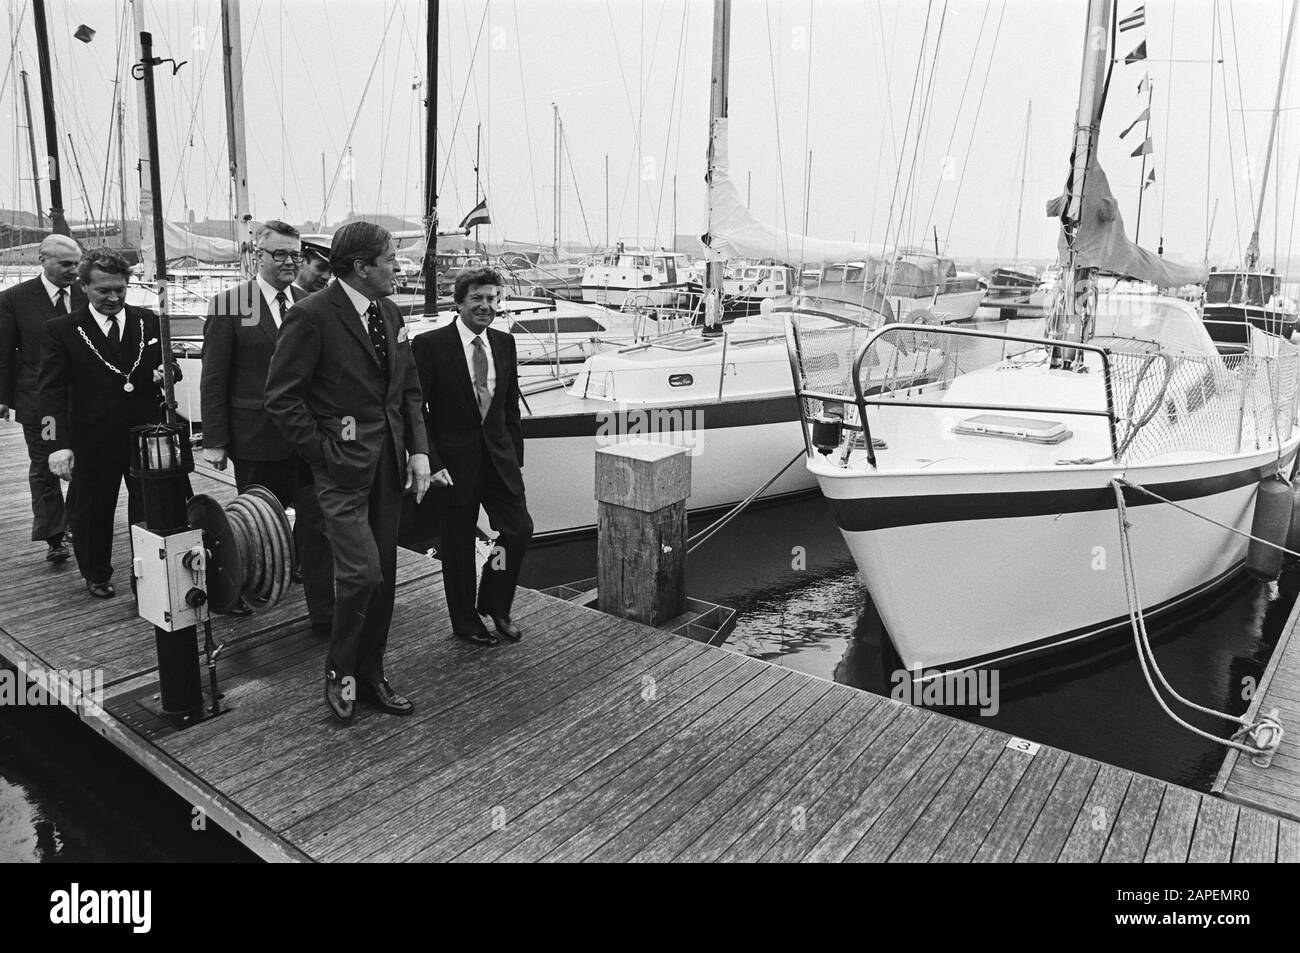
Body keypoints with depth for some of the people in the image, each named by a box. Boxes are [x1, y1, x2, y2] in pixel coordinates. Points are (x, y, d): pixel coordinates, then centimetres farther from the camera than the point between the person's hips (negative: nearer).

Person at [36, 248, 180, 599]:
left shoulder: (148, 321, 4)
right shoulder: (61, 330, -5)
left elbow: (168, 366, 16)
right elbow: (51, 391, -9)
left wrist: (167, 373, -11)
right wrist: (59, 444, -20)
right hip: (93, 442, -1)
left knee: (150, 511, 5)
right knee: (92, 513, 14)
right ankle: (96, 576, 34)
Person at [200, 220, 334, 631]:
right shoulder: (229, 305, -4)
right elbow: (213, 379, -5)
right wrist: (214, 441, -7)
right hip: (257, 439, -2)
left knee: (316, 523, 1)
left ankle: (323, 613, 10)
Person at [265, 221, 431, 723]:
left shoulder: (389, 314, 11)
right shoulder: (311, 315, -11)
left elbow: (409, 389, 16)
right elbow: (282, 397, -10)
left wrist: (418, 450, 6)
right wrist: (323, 452, -12)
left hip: (388, 463, 7)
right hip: (343, 464, -7)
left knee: (384, 576, 10)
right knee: (362, 573, -11)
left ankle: (371, 676, 25)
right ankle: (339, 673, 14)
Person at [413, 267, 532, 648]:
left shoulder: (504, 343, 5)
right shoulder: (430, 345, -10)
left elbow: (511, 406, 11)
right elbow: (416, 409, -10)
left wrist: (516, 457, 8)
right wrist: (432, 462, -15)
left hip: (499, 456, 4)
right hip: (454, 461, -4)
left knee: (520, 529, 0)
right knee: (458, 544, 8)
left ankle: (495, 605, 25)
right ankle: (465, 621, 28)